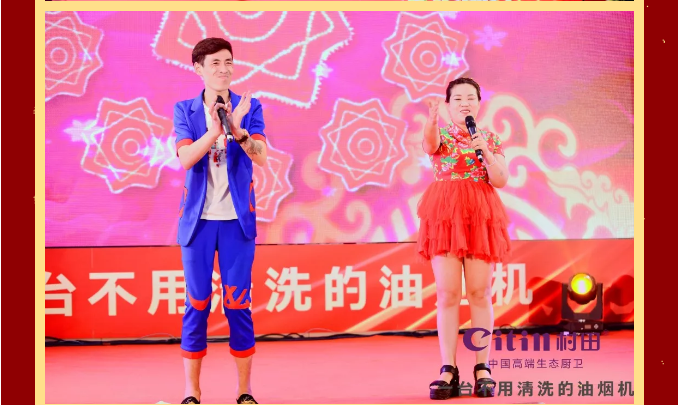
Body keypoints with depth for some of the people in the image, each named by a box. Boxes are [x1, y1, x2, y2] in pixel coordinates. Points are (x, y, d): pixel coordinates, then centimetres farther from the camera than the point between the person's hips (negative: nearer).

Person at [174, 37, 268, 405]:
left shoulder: (248, 108, 3)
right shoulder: (185, 110, 3)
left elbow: (261, 157, -10)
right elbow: (185, 158, -11)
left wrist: (237, 129, -28)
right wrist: (214, 131, -26)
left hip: (237, 219, 0)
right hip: (199, 218, 0)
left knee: (238, 304, 2)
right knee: (197, 304, 3)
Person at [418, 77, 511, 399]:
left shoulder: (490, 139, 11)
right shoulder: (440, 134, 7)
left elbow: (501, 181, 1)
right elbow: (429, 146, -20)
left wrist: (485, 151, -12)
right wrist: (431, 123, -41)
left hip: (481, 215, 1)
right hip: (445, 214, -1)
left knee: (479, 293, -1)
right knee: (447, 293, -5)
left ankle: (482, 369, 2)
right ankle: (448, 371, -5)